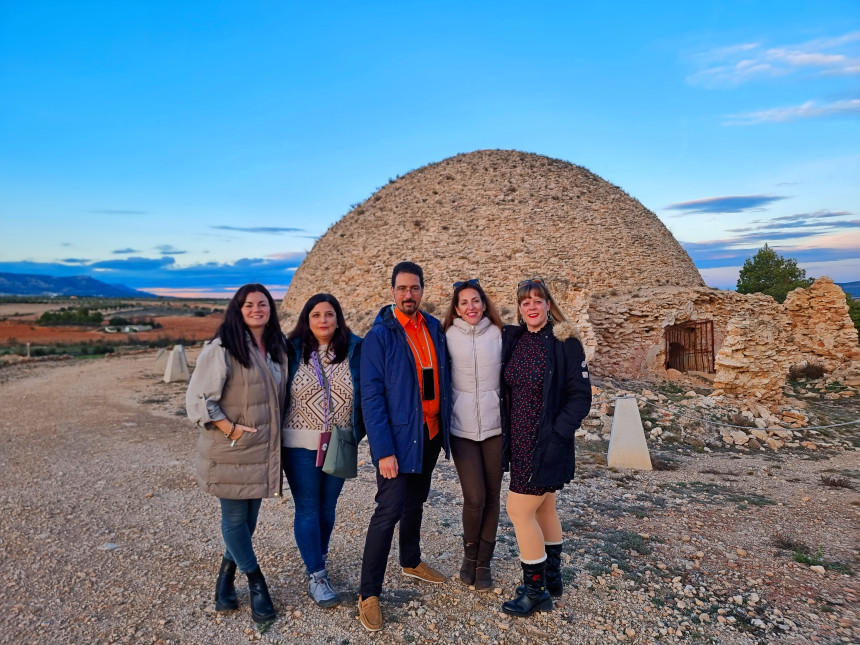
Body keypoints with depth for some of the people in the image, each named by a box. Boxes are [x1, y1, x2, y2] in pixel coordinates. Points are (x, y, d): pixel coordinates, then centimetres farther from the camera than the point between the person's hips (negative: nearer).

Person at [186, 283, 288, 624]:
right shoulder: (221, 349, -13)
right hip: (231, 451, -6)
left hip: (264, 451, 6)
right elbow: (197, 399, -14)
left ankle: (226, 579, 35)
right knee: (235, 518, 6)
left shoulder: (277, 349, 6)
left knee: (249, 517, 15)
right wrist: (230, 429, -18)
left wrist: (273, 435, 11)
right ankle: (256, 584, 24)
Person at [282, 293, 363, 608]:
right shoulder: (293, 351, -5)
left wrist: (357, 431, -4)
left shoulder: (354, 350, -4)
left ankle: (319, 557, 40)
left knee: (327, 507, 16)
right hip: (301, 444, -1)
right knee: (307, 509, 4)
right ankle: (316, 576, 17)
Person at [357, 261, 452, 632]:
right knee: (389, 511, -5)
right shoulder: (379, 336, -13)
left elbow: (441, 378, 10)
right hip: (397, 438, -6)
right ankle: (368, 594, 9)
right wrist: (384, 451, -21)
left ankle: (411, 562, 42)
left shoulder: (434, 328, 4)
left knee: (416, 502, 21)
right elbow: (371, 396, -16)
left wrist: (444, 426, 6)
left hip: (430, 433, 6)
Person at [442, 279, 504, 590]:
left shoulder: (498, 334, 2)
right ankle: (470, 554, 22)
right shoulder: (449, 337, 1)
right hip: (462, 427, -1)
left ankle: (484, 561, 26)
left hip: (496, 425, 1)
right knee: (474, 497, -6)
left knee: (492, 496, 7)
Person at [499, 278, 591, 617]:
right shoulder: (512, 339, 3)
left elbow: (581, 396, -12)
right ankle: (551, 577, 36)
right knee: (544, 507, 18)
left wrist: (557, 435, -18)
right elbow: (506, 390, 13)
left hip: (546, 445, -6)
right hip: (519, 442, 6)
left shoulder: (565, 342, -12)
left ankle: (535, 590, 14)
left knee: (519, 510, -3)